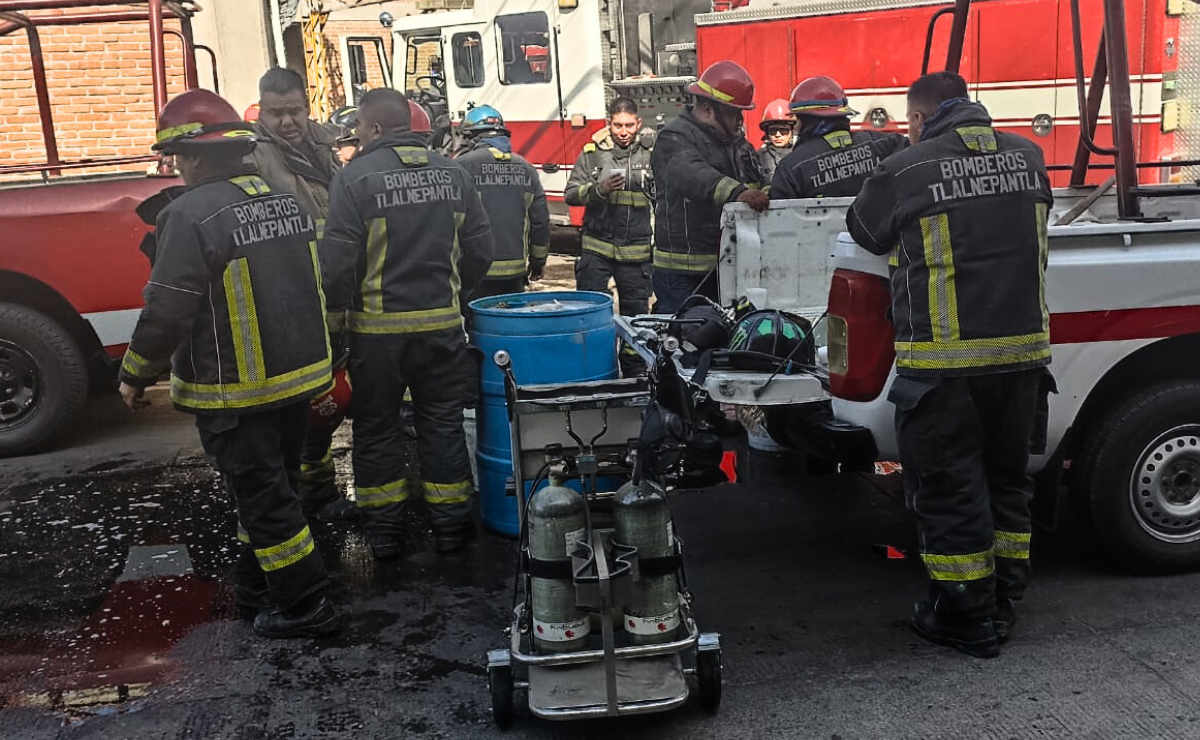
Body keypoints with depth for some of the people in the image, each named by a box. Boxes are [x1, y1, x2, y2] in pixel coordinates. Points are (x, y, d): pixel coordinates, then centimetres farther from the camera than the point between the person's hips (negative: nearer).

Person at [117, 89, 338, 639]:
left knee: (262, 495, 3)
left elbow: (167, 311, -20)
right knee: (275, 484, 19)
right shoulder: (287, 201, 6)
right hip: (301, 375, 8)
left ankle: (304, 606, 9)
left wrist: (135, 376, -6)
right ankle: (257, 584, 35)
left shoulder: (192, 215, -19)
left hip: (236, 394, -8)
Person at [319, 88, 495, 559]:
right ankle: (451, 525, 19)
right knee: (442, 423, 13)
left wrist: (337, 313, 0)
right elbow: (480, 249, 5)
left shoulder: (355, 178, -11)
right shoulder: (453, 173, 3)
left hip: (378, 326, -3)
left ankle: (383, 531, 19)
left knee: (376, 428, 10)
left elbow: (338, 259, -15)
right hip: (442, 322, 3)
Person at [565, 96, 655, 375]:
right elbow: (571, 193, 0)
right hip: (597, 248, -1)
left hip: (636, 250, 1)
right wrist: (599, 189, -18)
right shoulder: (593, 151, 1)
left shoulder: (652, 152, 3)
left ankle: (635, 376, 23)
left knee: (636, 312, 10)